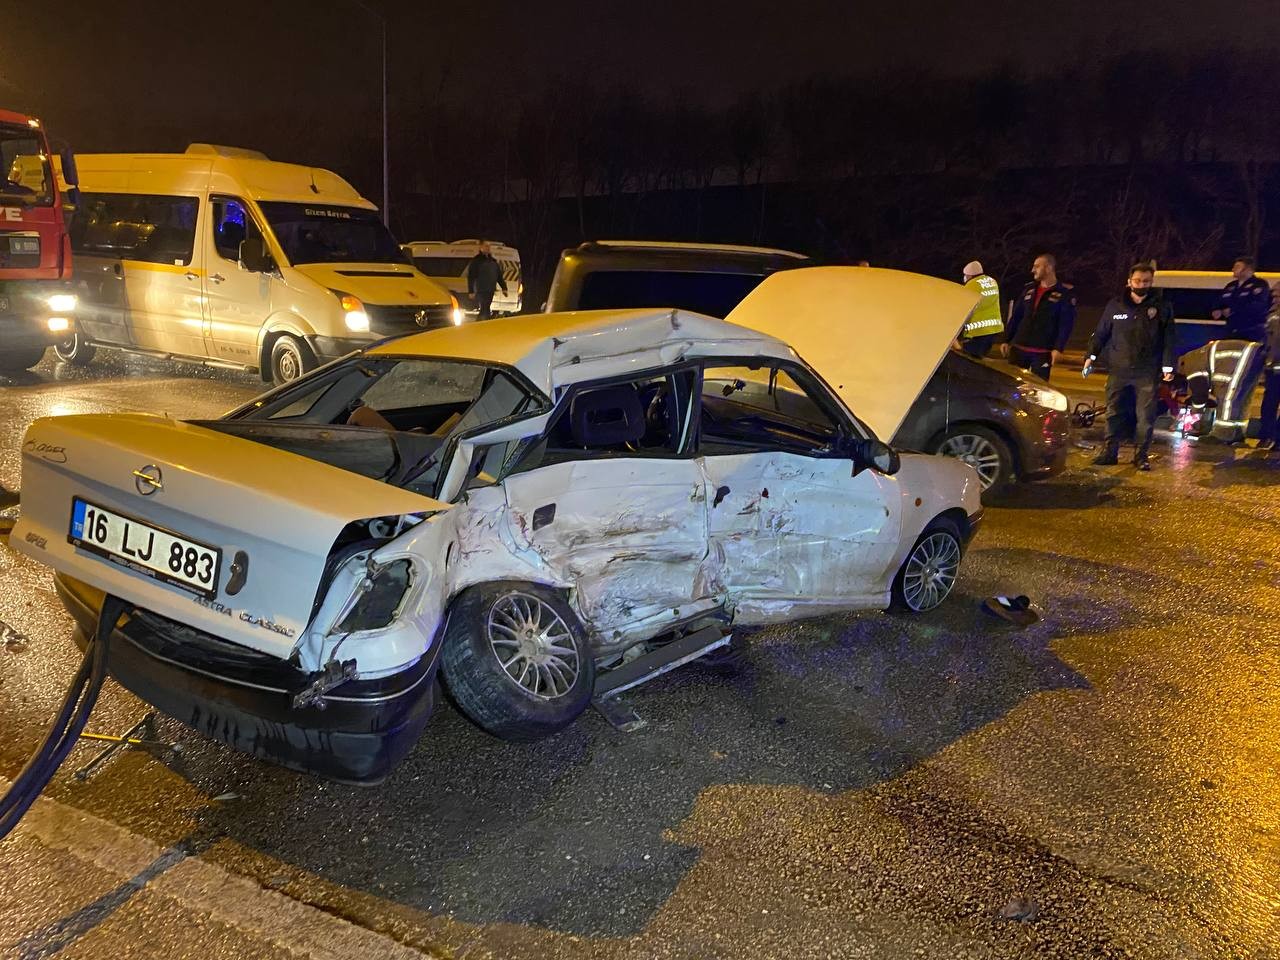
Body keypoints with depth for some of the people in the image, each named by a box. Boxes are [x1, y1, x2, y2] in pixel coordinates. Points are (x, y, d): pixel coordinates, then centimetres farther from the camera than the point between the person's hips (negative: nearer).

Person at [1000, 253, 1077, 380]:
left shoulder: (1065, 294, -3)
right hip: (1019, 348, 5)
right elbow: (1015, 317, 15)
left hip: (1043, 352, -5)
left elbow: (1066, 324, -8)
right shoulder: (1029, 289, 12)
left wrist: (1059, 348, -15)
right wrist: (1007, 340, 10)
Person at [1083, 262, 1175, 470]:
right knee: (1114, 413, 4)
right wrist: (1091, 357, 3)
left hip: (1147, 373, -1)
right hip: (1118, 370, 1)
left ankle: (1141, 455, 9)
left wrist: (1168, 366, -1)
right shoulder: (1115, 305, 5)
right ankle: (1110, 452, 11)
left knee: (1145, 416, 1)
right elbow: (1101, 334, 10)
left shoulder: (1161, 307, 3)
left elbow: (1168, 340, 4)